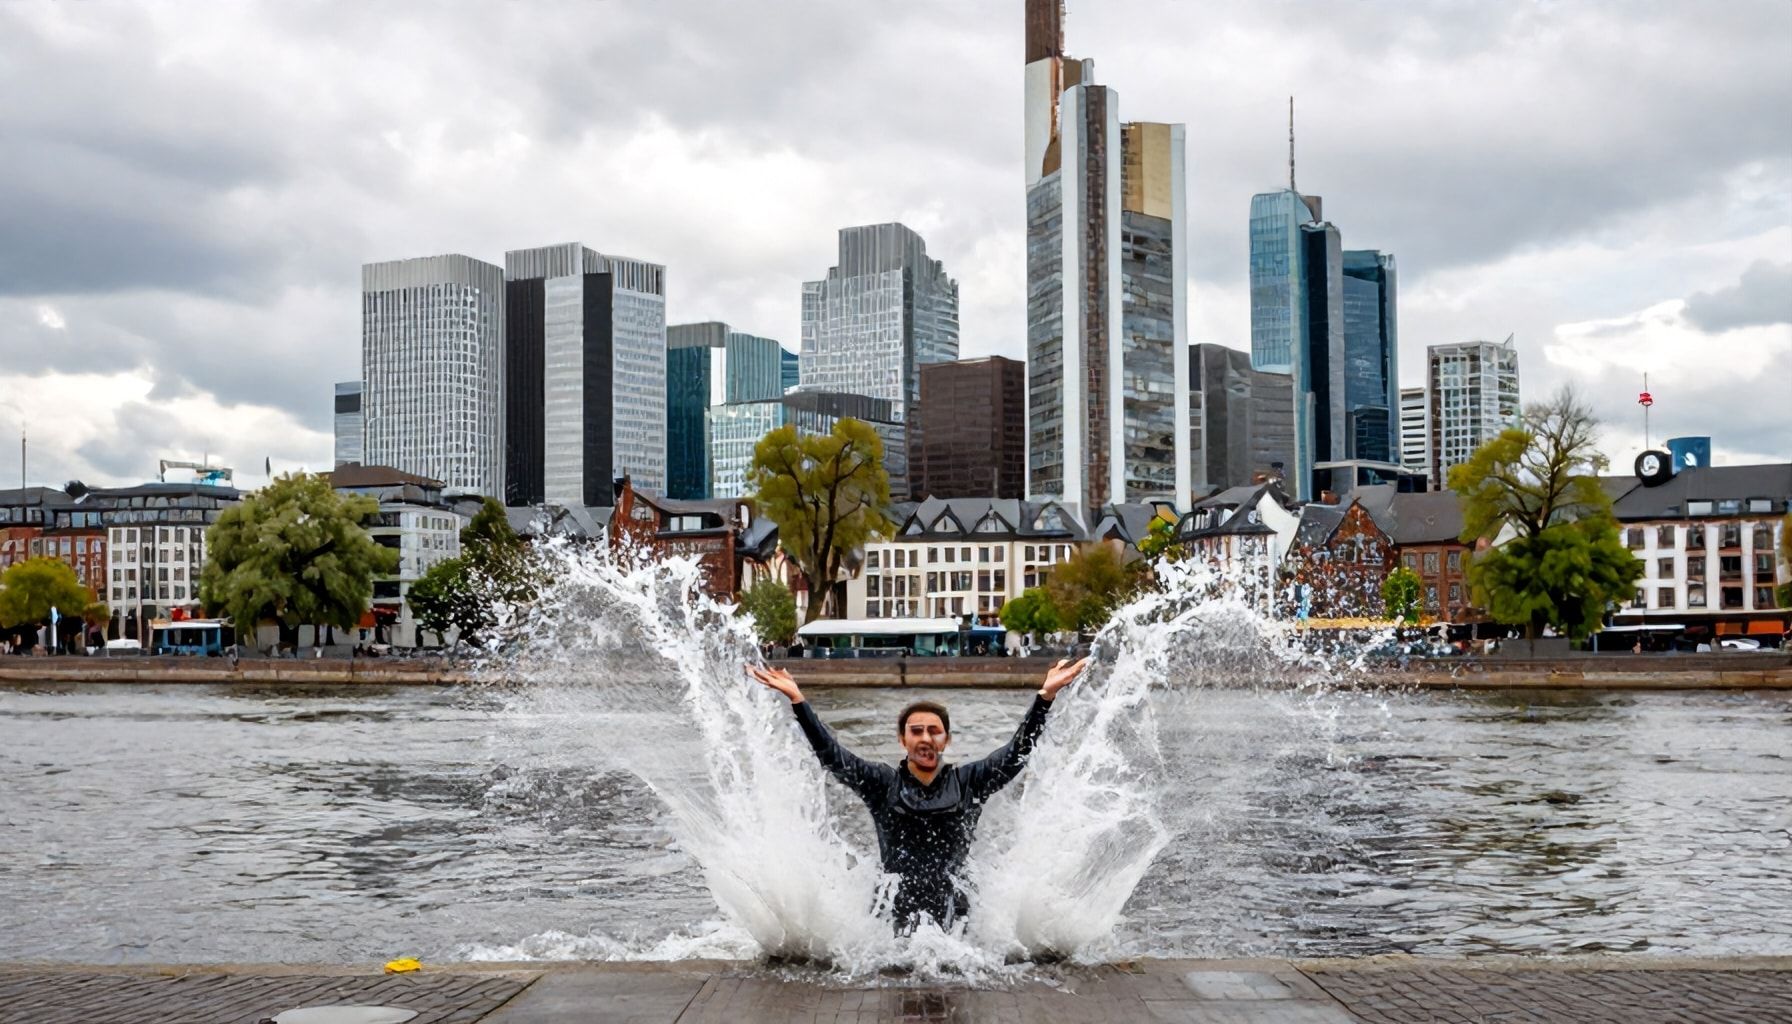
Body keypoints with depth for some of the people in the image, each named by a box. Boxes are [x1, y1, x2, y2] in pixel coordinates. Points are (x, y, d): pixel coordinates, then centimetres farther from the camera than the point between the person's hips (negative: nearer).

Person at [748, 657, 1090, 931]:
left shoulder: (969, 782, 10)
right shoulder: (882, 784, 9)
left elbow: (1017, 752, 4)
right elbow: (831, 755, 3)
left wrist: (1046, 695, -6)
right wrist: (797, 700, -6)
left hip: (954, 917, 0)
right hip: (895, 915, 0)